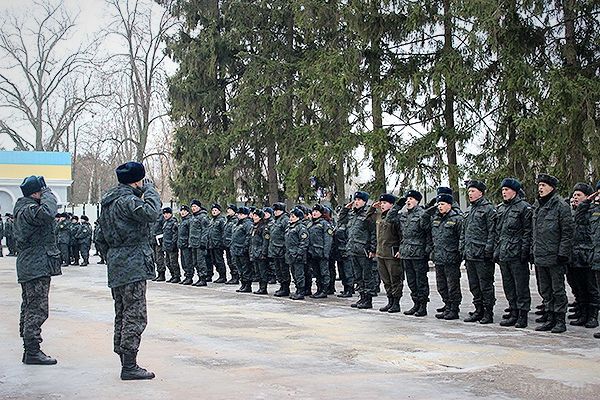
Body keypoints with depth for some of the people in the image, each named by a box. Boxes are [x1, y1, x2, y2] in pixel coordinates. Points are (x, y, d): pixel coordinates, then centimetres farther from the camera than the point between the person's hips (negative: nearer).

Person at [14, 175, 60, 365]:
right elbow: (47, 212, -35)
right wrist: (47, 193, -19)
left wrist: (45, 194, 8)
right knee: (37, 310, -8)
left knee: (29, 308, 15)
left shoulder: (22, 208, 16)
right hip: (37, 268, -11)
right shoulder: (29, 210, -17)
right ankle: (32, 351, -7)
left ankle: (29, 349, 23)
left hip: (28, 268, 11)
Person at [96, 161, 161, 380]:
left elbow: (102, 237, 23)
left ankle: (125, 361, 21)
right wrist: (150, 189, -17)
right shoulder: (127, 200, -15)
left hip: (116, 266, 10)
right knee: (136, 316, -6)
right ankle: (129, 366, -4)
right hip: (132, 266, -10)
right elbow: (151, 212, -30)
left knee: (122, 315, 14)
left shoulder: (108, 201, 16)